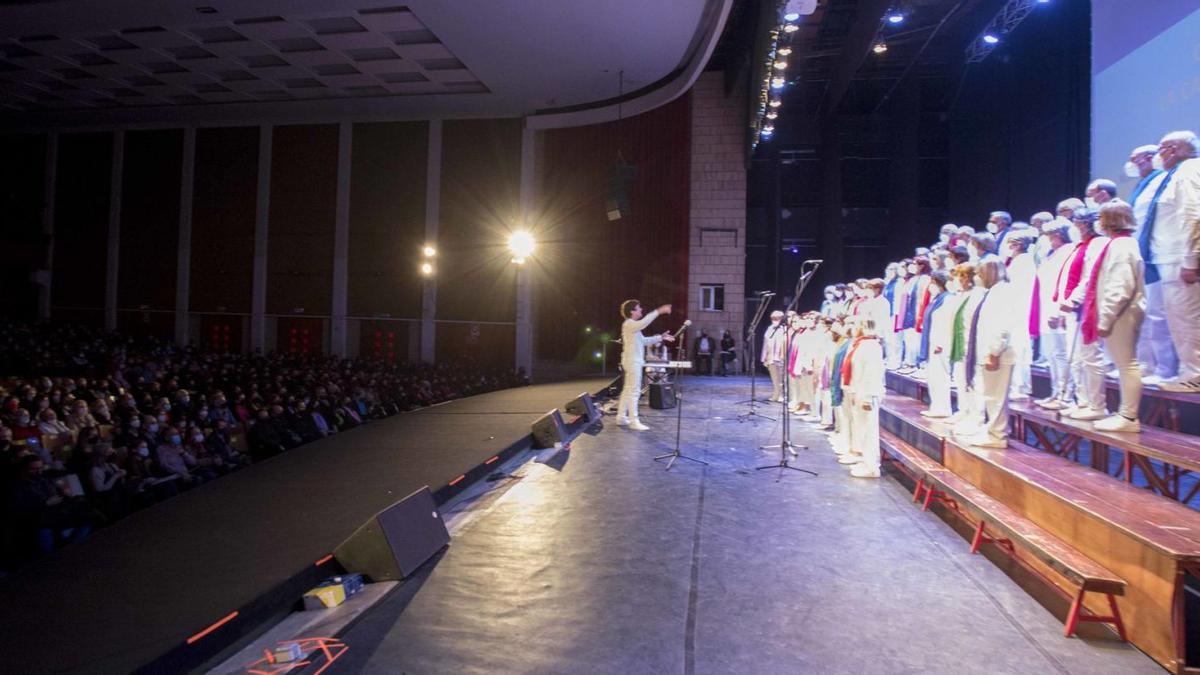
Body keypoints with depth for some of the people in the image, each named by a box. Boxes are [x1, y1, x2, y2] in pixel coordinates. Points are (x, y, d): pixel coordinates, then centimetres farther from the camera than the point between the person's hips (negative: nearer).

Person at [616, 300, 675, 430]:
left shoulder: (634, 326, 19)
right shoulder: (628, 324, -13)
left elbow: (644, 340, 23)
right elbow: (644, 322, -32)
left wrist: (661, 338, 17)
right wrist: (659, 311, -31)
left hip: (635, 361, 11)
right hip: (632, 361, -11)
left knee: (628, 390, 13)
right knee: (634, 391, -9)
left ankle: (621, 417, 19)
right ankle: (634, 421, -8)